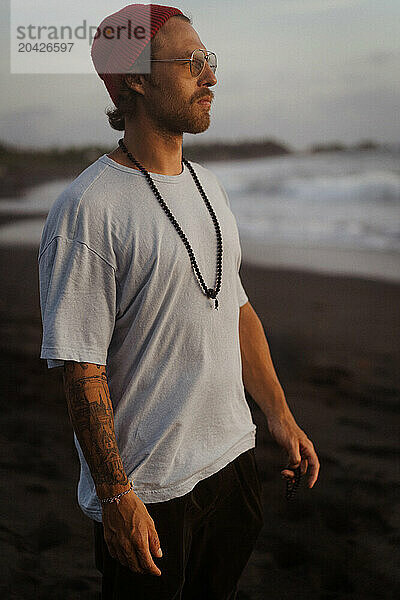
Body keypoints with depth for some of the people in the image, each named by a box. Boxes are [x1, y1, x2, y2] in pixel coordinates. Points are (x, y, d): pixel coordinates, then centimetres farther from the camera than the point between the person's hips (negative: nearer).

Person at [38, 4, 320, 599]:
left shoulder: (207, 186, 8)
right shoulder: (88, 208, -18)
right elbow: (81, 366, -19)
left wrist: (282, 419, 13)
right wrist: (116, 496, -18)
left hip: (234, 458, 7)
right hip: (147, 490, -7)